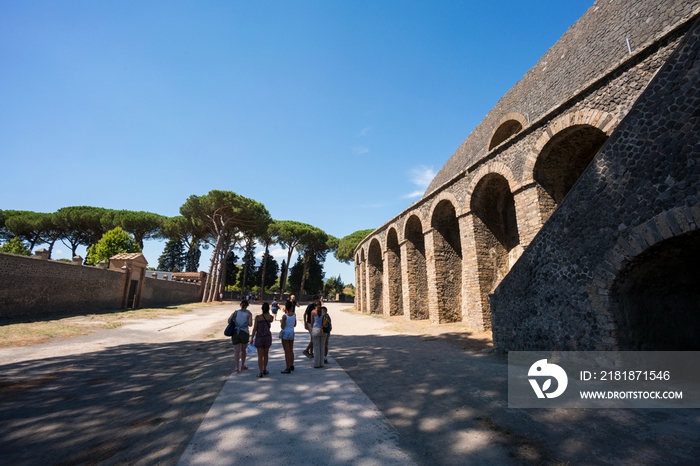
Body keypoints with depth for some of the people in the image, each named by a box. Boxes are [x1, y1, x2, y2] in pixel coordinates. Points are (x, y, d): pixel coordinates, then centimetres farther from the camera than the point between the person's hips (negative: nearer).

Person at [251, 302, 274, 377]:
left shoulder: (257, 317, -12)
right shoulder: (270, 317, -6)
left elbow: (254, 329, -9)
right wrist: (268, 312, 11)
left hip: (259, 338, -2)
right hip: (267, 337, 2)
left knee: (260, 356, 4)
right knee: (265, 355, 19)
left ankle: (261, 372, -2)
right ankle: (264, 370, 29)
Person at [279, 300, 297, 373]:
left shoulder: (284, 316, -16)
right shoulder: (294, 315, -1)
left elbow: (282, 327, -15)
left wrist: (281, 321, 2)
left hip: (285, 333, -6)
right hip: (292, 333, 6)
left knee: (287, 352, 0)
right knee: (291, 351, 19)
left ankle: (288, 368, 3)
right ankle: (292, 366, 32)